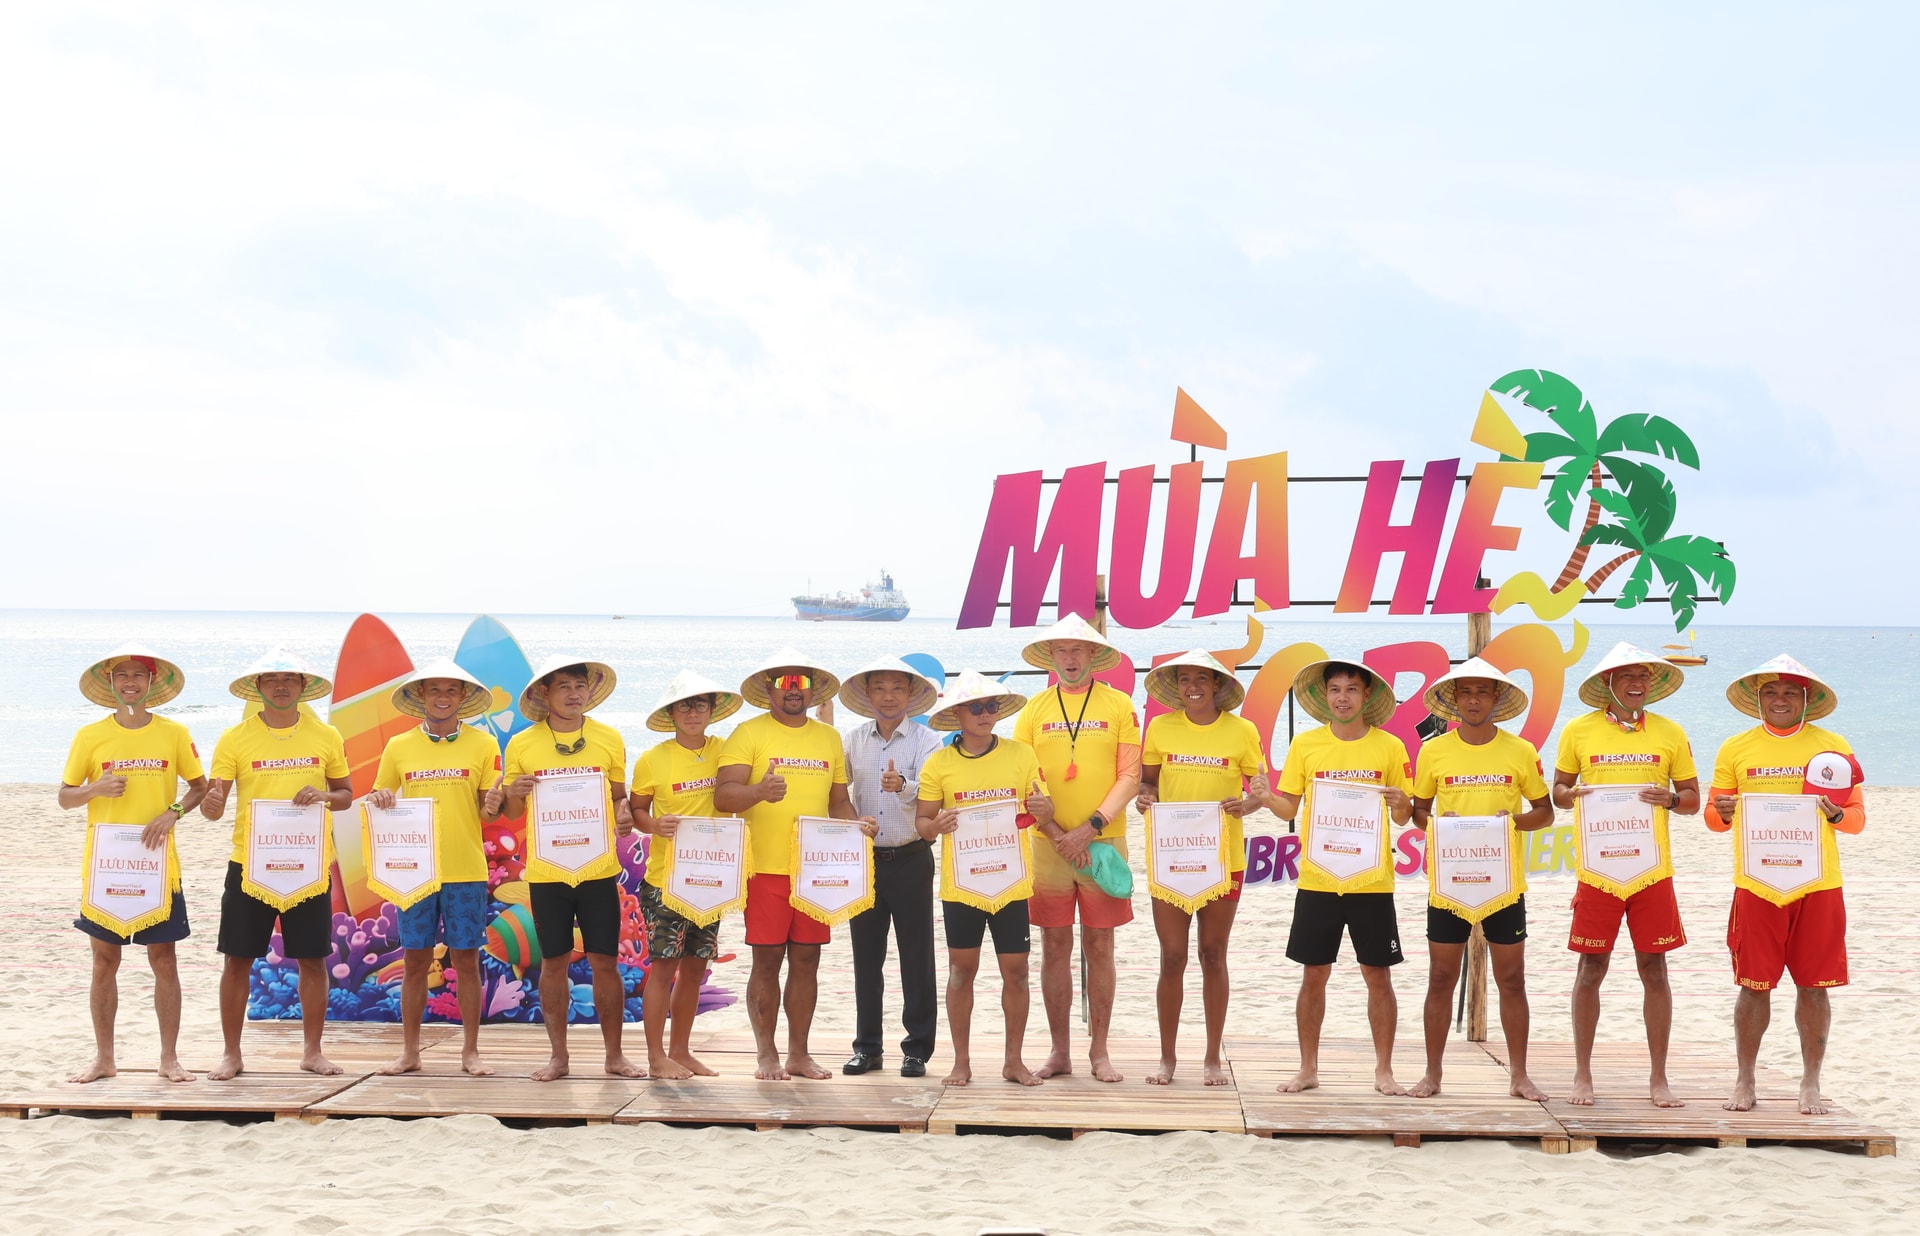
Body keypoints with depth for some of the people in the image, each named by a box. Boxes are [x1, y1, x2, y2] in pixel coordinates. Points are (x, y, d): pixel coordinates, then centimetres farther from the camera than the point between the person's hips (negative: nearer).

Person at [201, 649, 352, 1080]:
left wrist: (324, 796, -10)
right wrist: (212, 803, -27)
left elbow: (346, 795, 12)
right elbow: (212, 805, -3)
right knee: (237, 959, 1)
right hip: (249, 863, -1)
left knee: (312, 960, 5)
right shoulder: (234, 739, -1)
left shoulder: (326, 737, 4)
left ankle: (311, 1051, 17)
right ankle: (231, 1053, 12)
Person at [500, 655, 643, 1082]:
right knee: (553, 962, 6)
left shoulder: (608, 739, 4)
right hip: (545, 870, 0)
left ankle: (614, 1055, 12)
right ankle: (558, 1055, 16)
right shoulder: (522, 745, 3)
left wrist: (624, 815, -9)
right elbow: (510, 811, 11)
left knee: (605, 961, 2)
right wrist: (513, 794, -12)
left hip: (598, 867, 0)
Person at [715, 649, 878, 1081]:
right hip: (766, 867, -4)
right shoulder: (749, 734, -1)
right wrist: (760, 791, -31)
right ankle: (766, 1054, 9)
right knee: (767, 961, 0)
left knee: (806, 961, 8)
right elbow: (723, 794, -11)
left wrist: (855, 823, -2)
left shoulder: (829, 737, 15)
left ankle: (798, 1053, 16)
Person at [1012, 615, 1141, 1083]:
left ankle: (1099, 1050, 11)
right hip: (1048, 845, 1)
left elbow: (1130, 777, -3)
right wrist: (1056, 834, -10)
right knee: (1055, 948, 4)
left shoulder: (1118, 706, 2)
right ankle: (1060, 1051, 11)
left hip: (1104, 842, -1)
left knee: (1099, 948, 3)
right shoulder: (1034, 710, 6)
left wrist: (1091, 828, -14)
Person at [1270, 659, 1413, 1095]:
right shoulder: (1305, 745, 4)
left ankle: (1383, 1069, 13)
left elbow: (1404, 818, 5)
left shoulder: (1389, 747, 2)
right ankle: (1308, 1068, 15)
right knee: (1314, 975, 5)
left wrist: (1400, 804, -17)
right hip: (1316, 880, 1)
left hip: (1371, 880, -1)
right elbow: (1289, 807, 6)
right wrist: (1266, 798, -14)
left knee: (1378, 976, 3)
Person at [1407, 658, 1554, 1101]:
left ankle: (1518, 1075, 14)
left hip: (1504, 882, 0)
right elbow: (1418, 811, 10)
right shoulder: (1433, 751, 2)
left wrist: (1514, 820, -12)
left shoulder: (1520, 752, 1)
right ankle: (1432, 1073, 13)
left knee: (1511, 980, 5)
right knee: (1441, 978, 4)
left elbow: (1545, 812, 8)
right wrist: (1438, 825, -11)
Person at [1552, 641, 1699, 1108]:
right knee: (1591, 969, 4)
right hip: (1597, 870, -1)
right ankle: (1582, 1075, 15)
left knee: (1654, 970, 3)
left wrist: (1670, 799, -12)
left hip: (1652, 871, 1)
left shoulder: (1670, 733, 5)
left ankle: (1659, 1078, 12)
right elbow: (1558, 791, 11)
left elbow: (1693, 798, 11)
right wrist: (1576, 795, -12)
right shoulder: (1580, 730, 2)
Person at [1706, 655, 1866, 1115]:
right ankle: (1744, 1081, 12)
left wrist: (1837, 815, -15)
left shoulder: (1833, 748, 6)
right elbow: (1713, 816, 8)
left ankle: (1811, 1083, 13)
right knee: (1754, 986, 2)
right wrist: (1723, 813, -15)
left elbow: (1858, 815, 7)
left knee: (1813, 986, 3)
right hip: (1756, 887, 0)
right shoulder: (1735, 749, 6)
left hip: (1818, 886, 0)